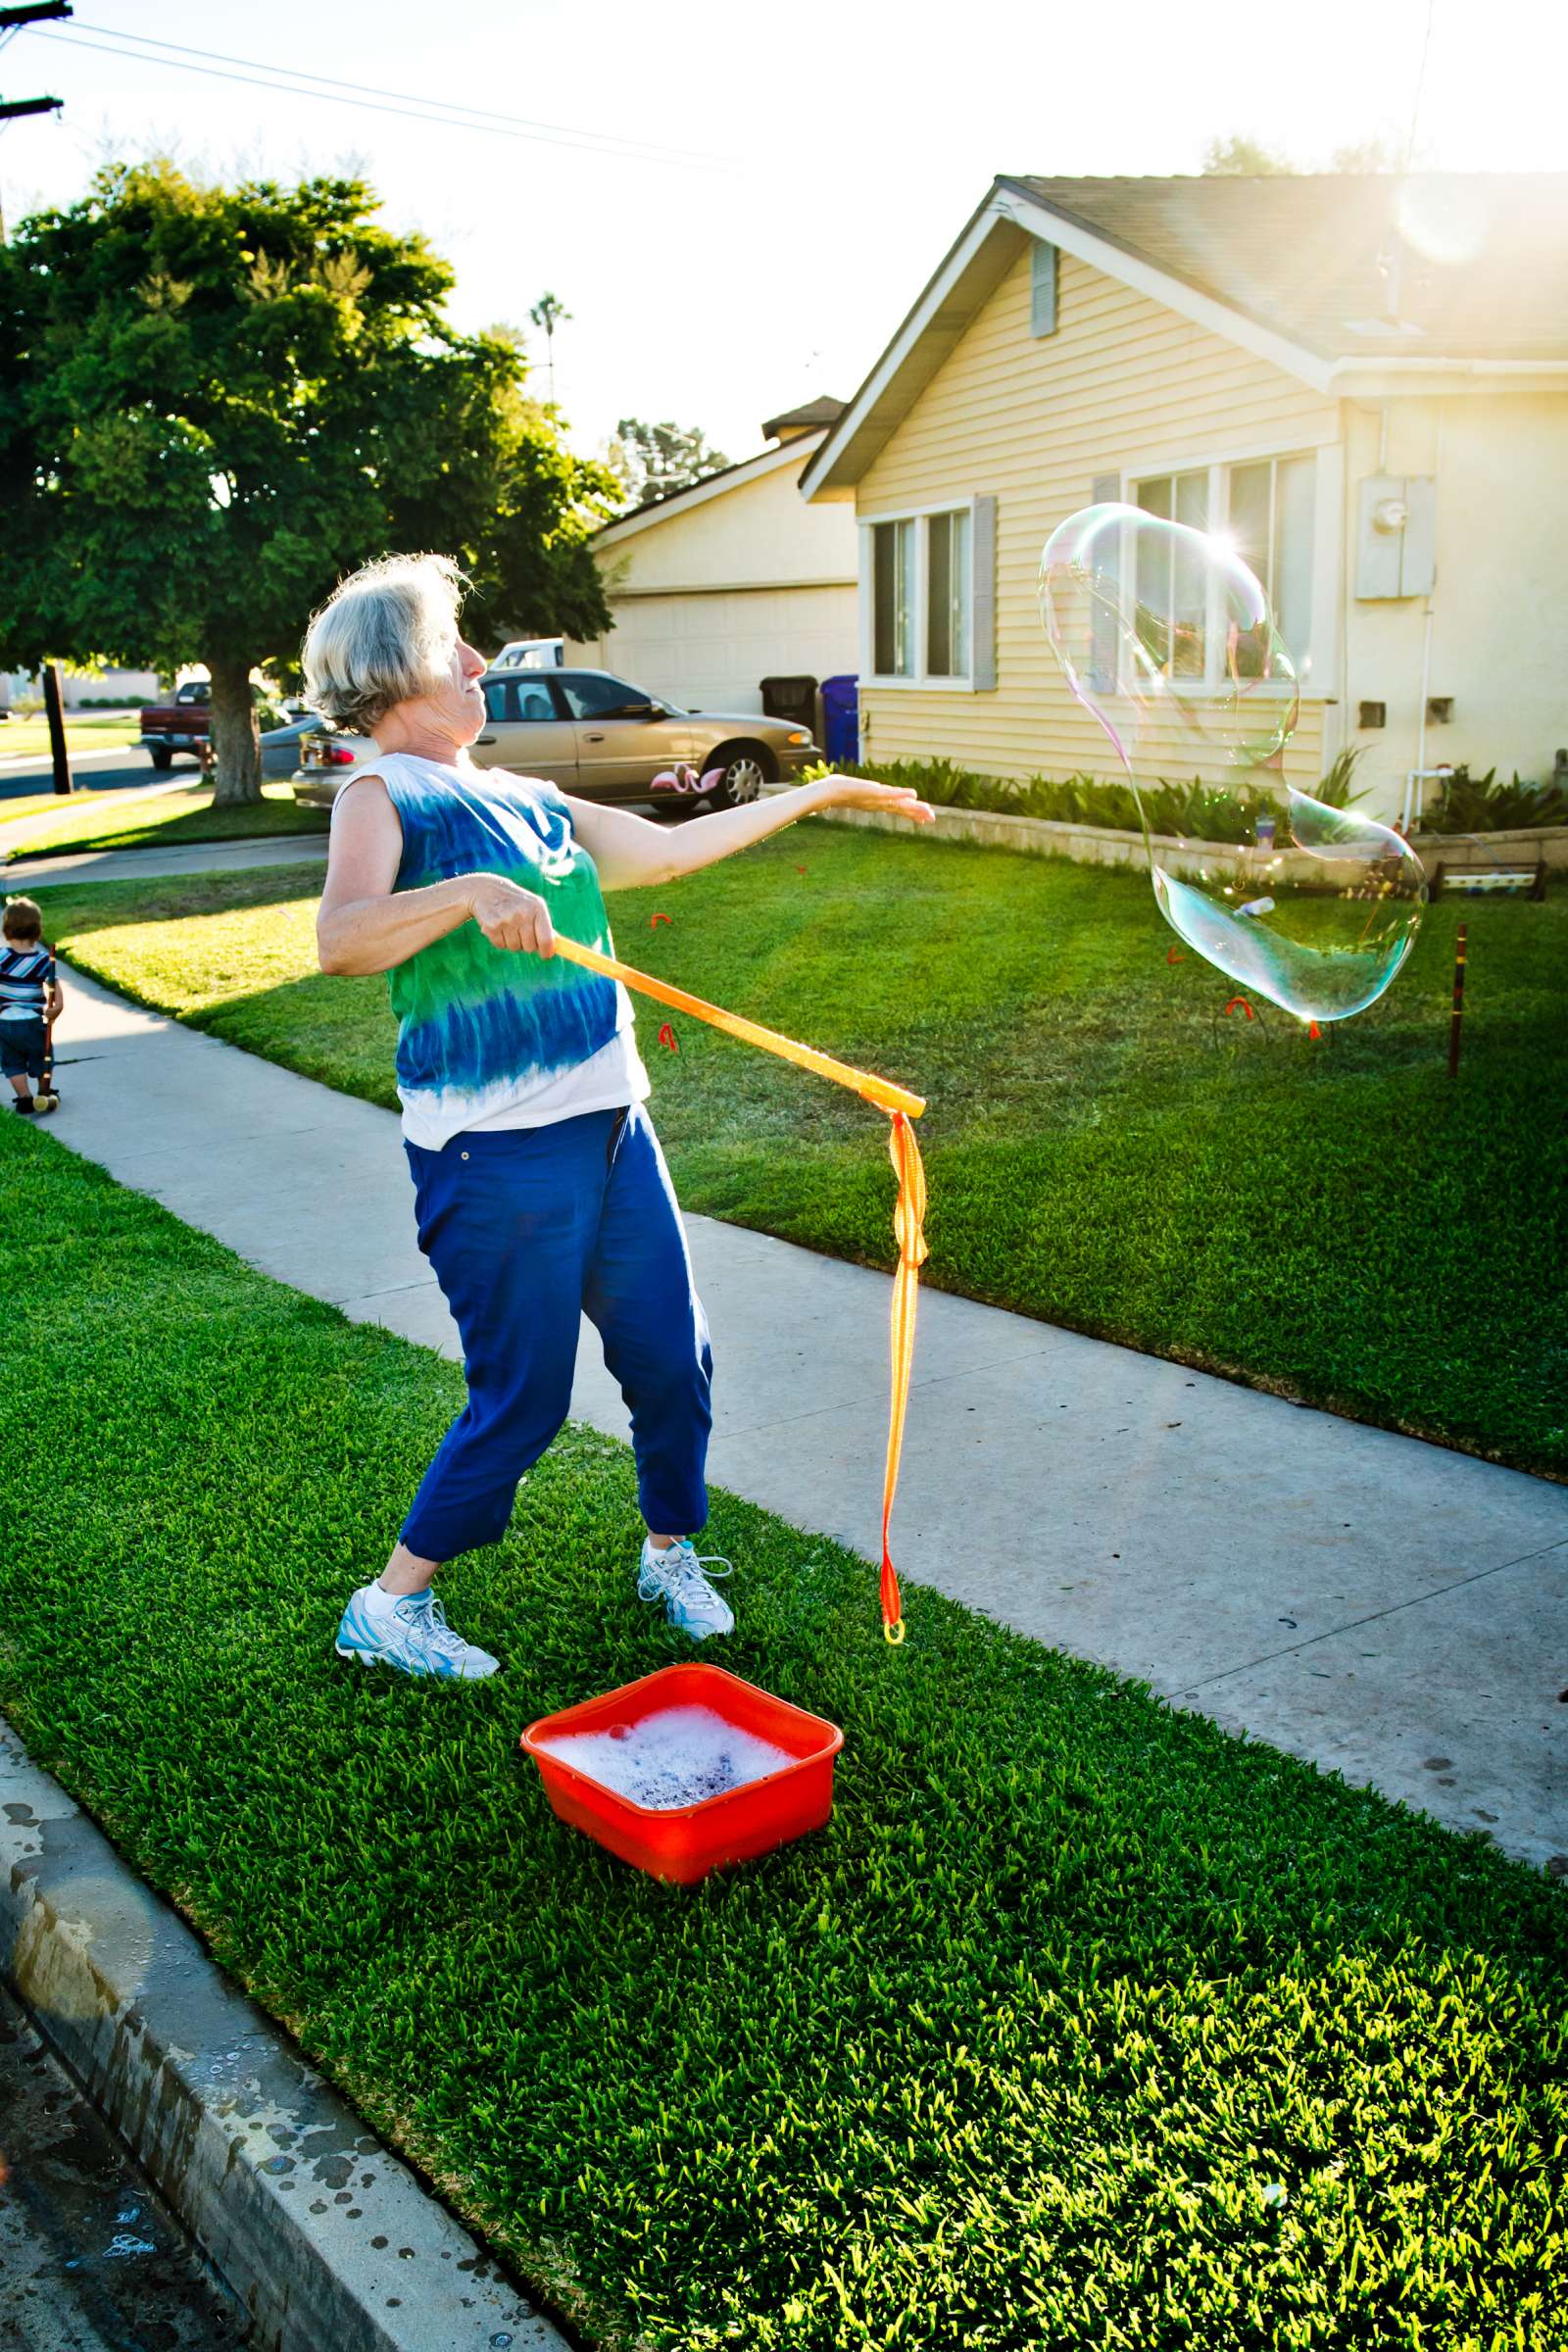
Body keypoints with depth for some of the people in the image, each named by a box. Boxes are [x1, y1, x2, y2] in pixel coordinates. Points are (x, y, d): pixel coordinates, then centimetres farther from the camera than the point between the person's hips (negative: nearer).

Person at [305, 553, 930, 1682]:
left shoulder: (526, 801, 16)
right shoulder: (383, 795, -6)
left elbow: (672, 848, 23)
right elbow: (343, 938, -23)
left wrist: (822, 794, 26)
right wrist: (475, 892, -37)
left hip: (612, 1131, 8)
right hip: (496, 1156, -7)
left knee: (674, 1359, 13)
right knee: (523, 1401, -1)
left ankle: (672, 1557, 36)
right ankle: (389, 1608, 19)